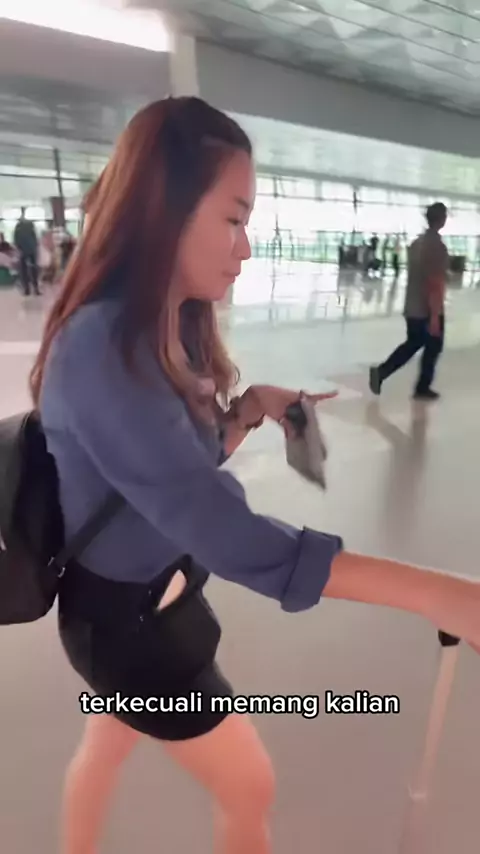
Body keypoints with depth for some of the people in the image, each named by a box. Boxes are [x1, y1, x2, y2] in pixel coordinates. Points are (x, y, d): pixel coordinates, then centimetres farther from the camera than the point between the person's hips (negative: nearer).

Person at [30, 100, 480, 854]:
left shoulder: (168, 331, -3)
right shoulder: (102, 348, -33)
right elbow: (218, 529, -39)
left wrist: (253, 406, -13)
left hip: (151, 597, 8)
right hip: (127, 617, -7)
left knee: (107, 744, 30)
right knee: (250, 791, 16)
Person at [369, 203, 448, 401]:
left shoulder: (416, 243, 7)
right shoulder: (438, 247, -18)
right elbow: (436, 283, -22)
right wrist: (435, 314, -21)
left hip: (412, 307, 7)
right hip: (429, 310, -7)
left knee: (412, 344, 19)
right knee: (433, 348, 10)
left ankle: (380, 371, 5)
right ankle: (423, 388, 20)